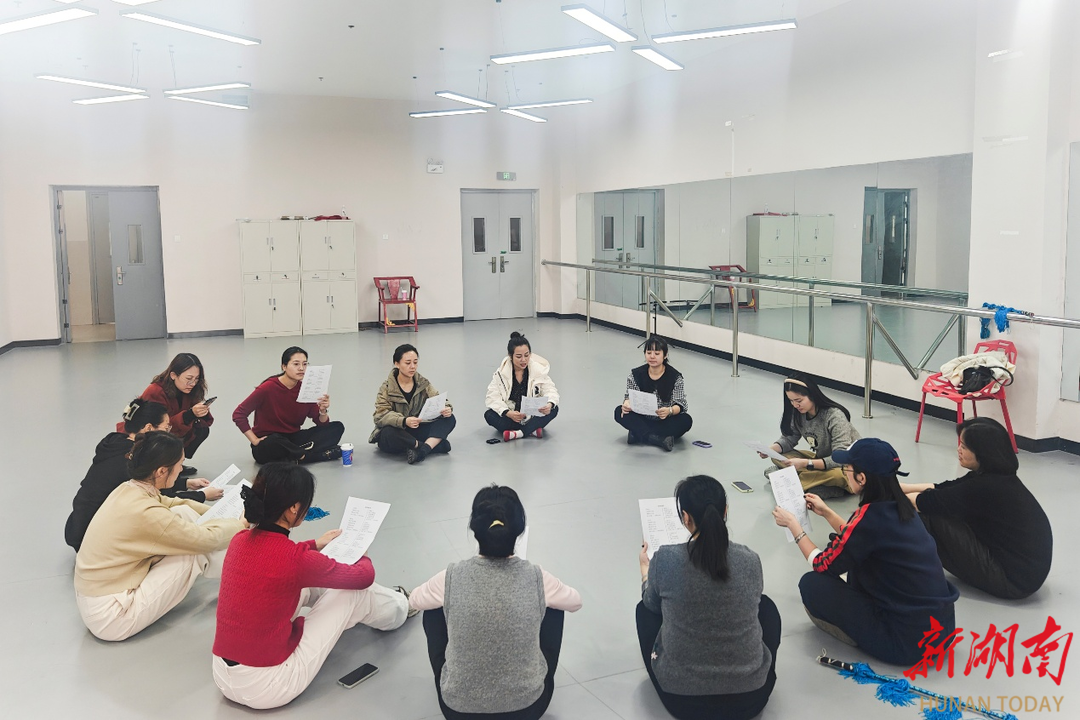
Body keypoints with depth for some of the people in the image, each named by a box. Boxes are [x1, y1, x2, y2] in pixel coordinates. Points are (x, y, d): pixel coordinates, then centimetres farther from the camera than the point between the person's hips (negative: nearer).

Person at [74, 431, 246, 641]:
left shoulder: (128, 490, -3)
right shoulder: (145, 513, -29)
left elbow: (170, 503, 18)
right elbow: (206, 539, -17)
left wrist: (220, 514, 16)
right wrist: (239, 524, 2)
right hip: (109, 619, -8)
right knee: (195, 549, -12)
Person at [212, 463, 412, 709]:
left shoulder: (240, 540, -3)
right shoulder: (299, 560, -23)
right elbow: (364, 577, -4)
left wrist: (314, 545, 33)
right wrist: (364, 559, 19)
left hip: (223, 677, 7)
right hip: (268, 689, -7)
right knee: (354, 590, 3)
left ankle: (382, 601, 42)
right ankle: (397, 608, 37)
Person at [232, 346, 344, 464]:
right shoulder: (268, 388, -14)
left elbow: (322, 423, 0)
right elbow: (238, 414, -12)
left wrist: (323, 411, -22)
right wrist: (255, 441, -15)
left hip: (292, 440, 5)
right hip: (267, 445, -5)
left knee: (337, 427, -12)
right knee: (274, 441, -42)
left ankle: (295, 455, -27)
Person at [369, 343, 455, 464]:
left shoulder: (423, 383, 1)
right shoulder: (387, 388, -10)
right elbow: (381, 415, -21)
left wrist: (446, 408, -27)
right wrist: (404, 421, -41)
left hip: (416, 430, 4)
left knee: (450, 419, -15)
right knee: (388, 433, -40)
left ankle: (423, 449, -32)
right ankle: (435, 444, -25)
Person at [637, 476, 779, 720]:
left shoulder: (665, 559, -16)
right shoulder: (751, 560, -10)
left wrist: (645, 567, 29)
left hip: (681, 697, -1)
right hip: (750, 697, 1)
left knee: (645, 608, 26)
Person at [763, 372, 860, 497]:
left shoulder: (835, 416, -27)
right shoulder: (798, 414, -8)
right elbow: (789, 439, 2)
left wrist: (805, 463, -40)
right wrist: (771, 449, -20)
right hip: (821, 458, 7)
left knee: (838, 475, -43)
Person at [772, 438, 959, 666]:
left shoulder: (870, 516, -20)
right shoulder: (897, 507, 3)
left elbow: (823, 565, -6)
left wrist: (793, 525, 6)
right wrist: (826, 513, 25)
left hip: (912, 640, -8)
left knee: (812, 585, -3)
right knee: (857, 555, 20)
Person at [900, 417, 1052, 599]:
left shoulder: (986, 487, -25)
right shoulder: (997, 476, 2)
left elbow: (930, 502, -17)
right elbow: (942, 490, 12)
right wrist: (900, 487, 9)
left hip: (1015, 579, -10)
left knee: (934, 517, -12)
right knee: (943, 509, 11)